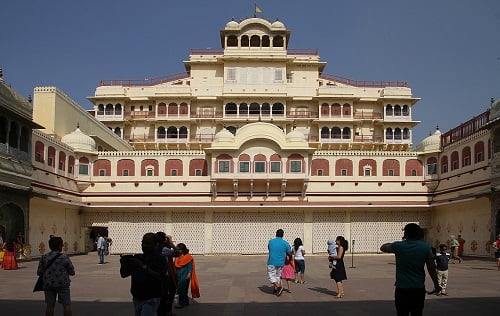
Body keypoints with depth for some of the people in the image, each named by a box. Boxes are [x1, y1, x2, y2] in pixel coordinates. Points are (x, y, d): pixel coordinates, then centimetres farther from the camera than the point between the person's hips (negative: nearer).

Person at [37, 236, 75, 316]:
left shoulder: (44, 257, 1)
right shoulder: (64, 258, -8)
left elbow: (39, 272, 2)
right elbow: (72, 272, -3)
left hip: (48, 284, 4)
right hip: (62, 284, -4)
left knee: (50, 305, 10)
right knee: (67, 305, 1)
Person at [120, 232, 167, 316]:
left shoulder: (160, 259, -8)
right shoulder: (137, 257, 6)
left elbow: (160, 277, -21)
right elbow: (124, 274, 6)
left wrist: (143, 267, -28)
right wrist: (123, 264, -15)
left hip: (151, 300, -6)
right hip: (136, 299, 6)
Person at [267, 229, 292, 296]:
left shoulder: (270, 242, -1)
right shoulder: (285, 243, -5)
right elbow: (289, 253, 3)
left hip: (272, 262, -2)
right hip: (280, 263, 2)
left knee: (271, 276, 4)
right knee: (278, 276, 17)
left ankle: (278, 287, -13)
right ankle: (275, 289, 19)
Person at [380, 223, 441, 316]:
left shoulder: (398, 246, -7)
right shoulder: (426, 247, -4)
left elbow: (383, 247, 12)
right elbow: (432, 268, -1)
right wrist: (436, 285, 11)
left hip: (402, 289, -2)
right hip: (419, 288, 2)